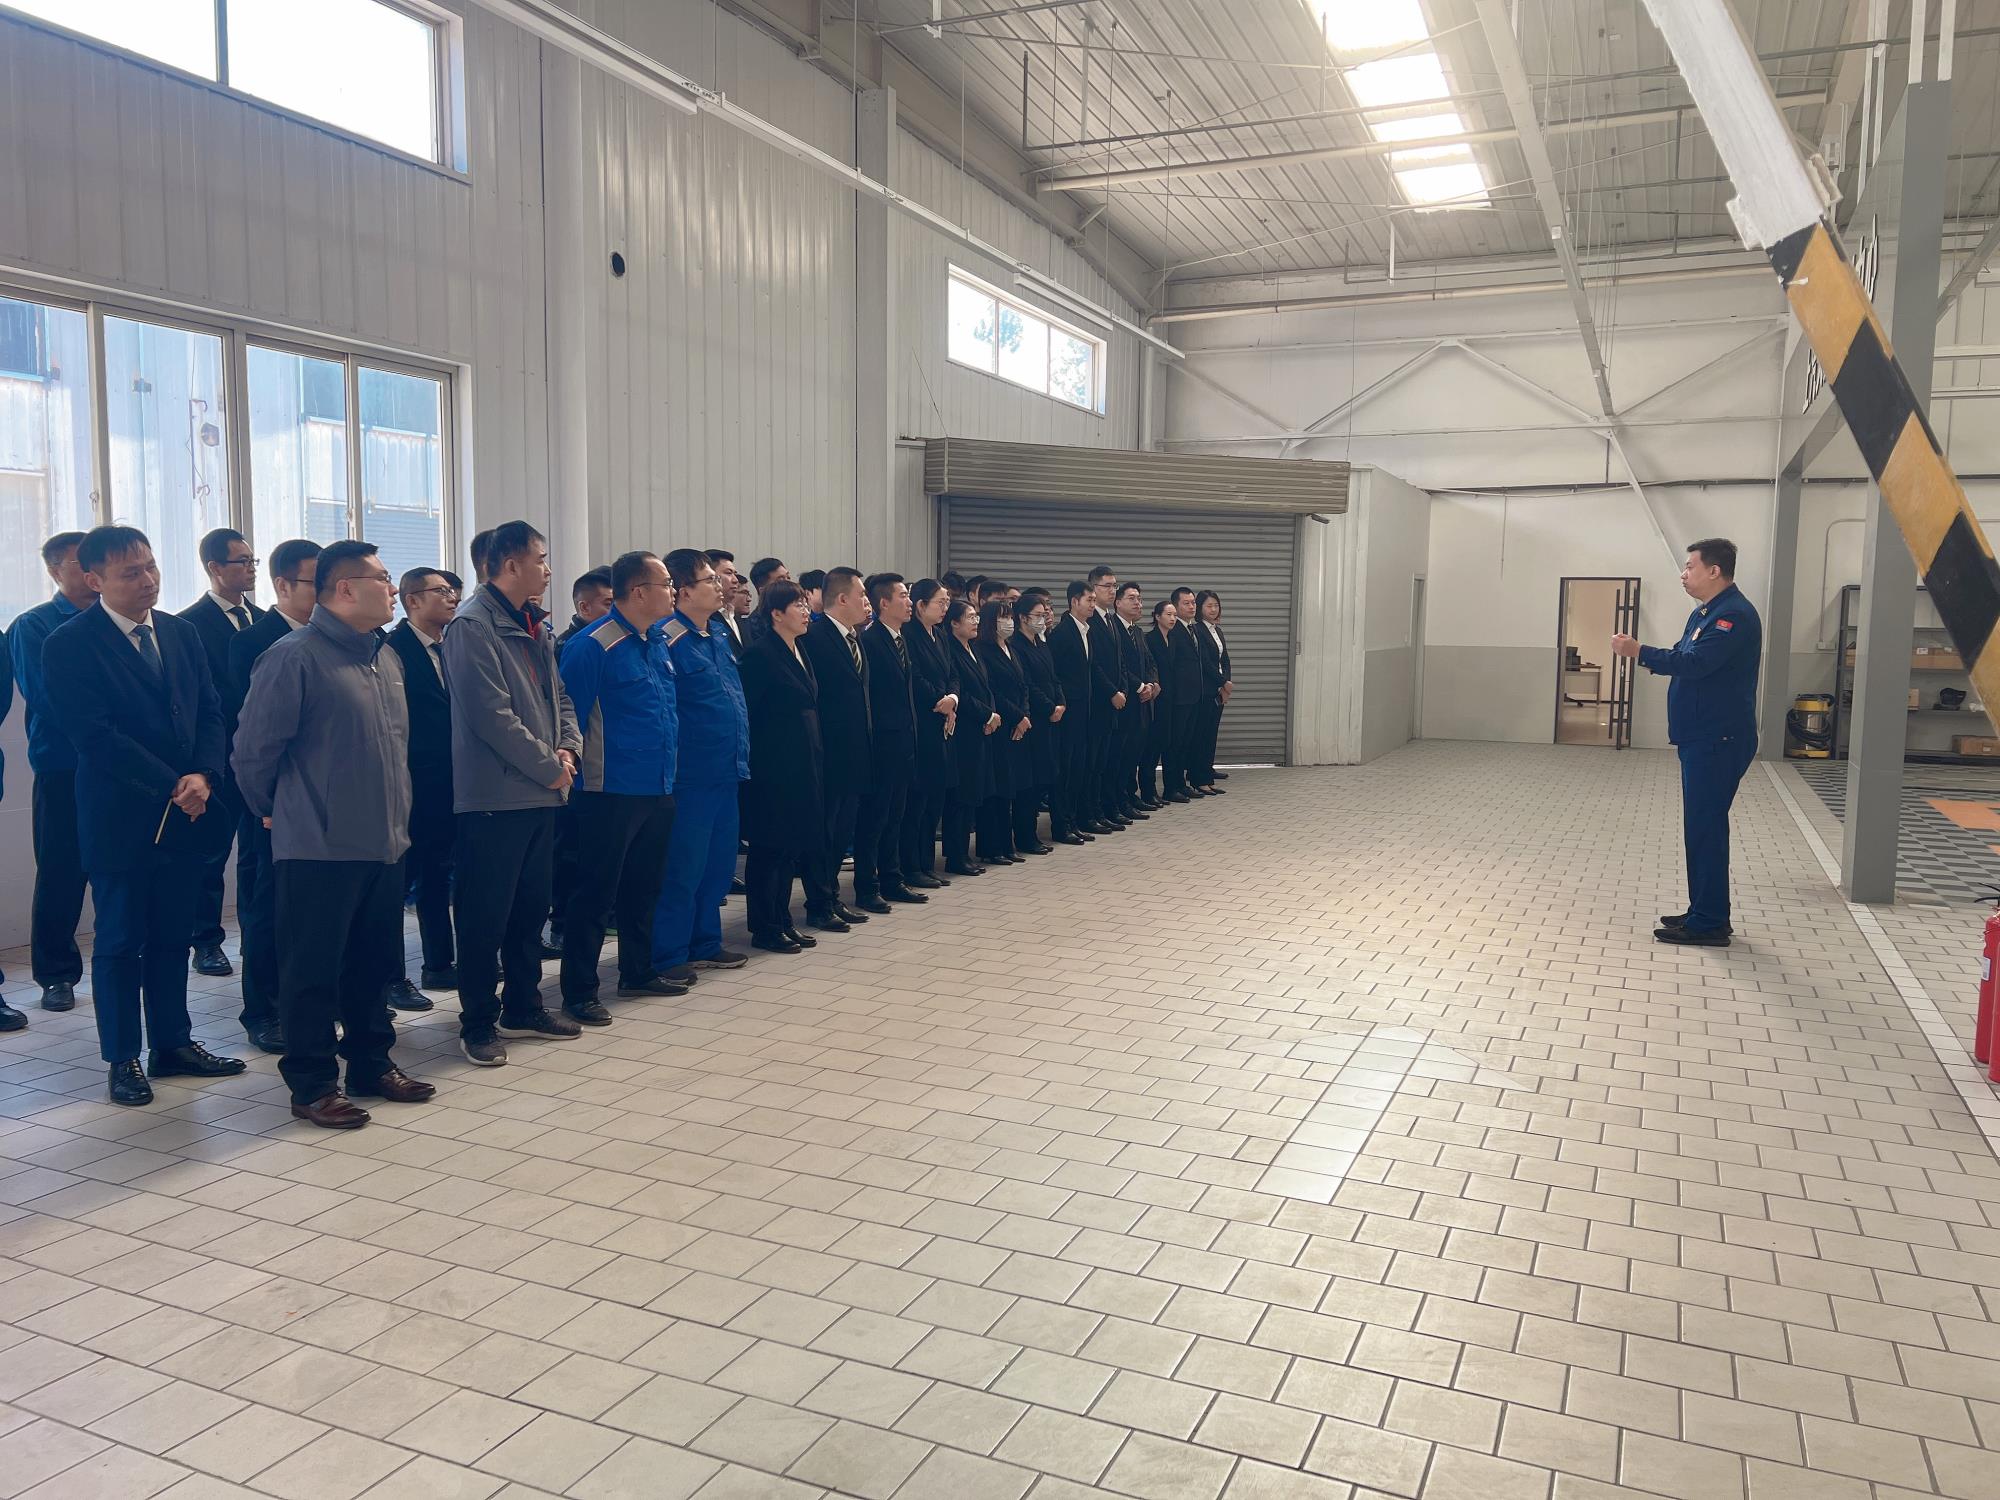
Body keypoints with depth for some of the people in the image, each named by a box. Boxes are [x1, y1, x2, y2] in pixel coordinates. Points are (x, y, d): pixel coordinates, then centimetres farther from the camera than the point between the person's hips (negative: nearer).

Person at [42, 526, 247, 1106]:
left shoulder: (181, 633, 8)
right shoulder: (70, 645, -9)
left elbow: (209, 711, 6)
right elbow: (94, 735, -15)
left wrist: (203, 777, -10)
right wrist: (171, 787, -17)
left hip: (184, 812, 5)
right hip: (120, 817, -5)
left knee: (173, 937, 13)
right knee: (120, 942, 6)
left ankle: (173, 1044, 25)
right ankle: (122, 1059, 18)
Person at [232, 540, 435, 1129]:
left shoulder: (385, 656, 12)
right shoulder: (294, 657, -13)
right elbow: (255, 748, -9)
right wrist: (276, 812, 3)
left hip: (384, 842, 8)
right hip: (319, 848, -7)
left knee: (374, 963, 16)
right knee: (313, 970, 3)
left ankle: (370, 1063, 29)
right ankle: (312, 1086, 14)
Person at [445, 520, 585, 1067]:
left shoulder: (535, 624, 14)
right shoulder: (472, 625, -13)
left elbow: (556, 694, 20)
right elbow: (492, 715, -19)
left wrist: (567, 748, 1)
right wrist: (548, 767, -13)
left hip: (541, 793, 9)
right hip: (495, 794, -9)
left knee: (531, 907, 16)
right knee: (485, 914, 0)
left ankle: (523, 1006, 28)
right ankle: (478, 1022, 11)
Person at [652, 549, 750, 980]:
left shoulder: (719, 632, 12)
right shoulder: (669, 639, -15)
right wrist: (671, 766, -14)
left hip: (726, 771, 9)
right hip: (691, 777, -8)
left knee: (719, 863, 15)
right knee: (683, 867, -1)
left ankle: (705, 944, 28)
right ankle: (669, 956, 11)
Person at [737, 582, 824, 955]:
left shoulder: (799, 651, 14)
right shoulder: (759, 653, -13)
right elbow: (747, 711, -15)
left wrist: (813, 755, 13)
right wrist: (755, 760, -15)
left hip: (801, 764, 9)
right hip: (772, 766, -9)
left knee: (792, 844, 13)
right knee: (769, 847, 0)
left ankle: (782, 921, 22)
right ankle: (764, 929, 9)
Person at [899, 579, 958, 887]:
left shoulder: (937, 637, 16)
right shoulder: (908, 635, -12)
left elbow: (951, 677, 13)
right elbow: (914, 680, -18)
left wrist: (952, 699, -6)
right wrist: (940, 700, -8)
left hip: (940, 727, 9)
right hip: (919, 728, -9)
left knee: (935, 796, 11)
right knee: (917, 797, -3)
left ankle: (926, 865, 19)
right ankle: (910, 870, 5)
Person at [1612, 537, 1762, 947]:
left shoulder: (1734, 614, -17)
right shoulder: (1705, 613, 15)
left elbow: (1695, 663, -27)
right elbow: (1684, 656, 17)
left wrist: (1639, 652, -21)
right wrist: (1645, 654, -1)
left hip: (1718, 742, -10)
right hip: (1701, 739, 10)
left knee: (1705, 827, -7)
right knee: (1702, 826, 14)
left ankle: (1709, 924, -2)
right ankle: (1705, 913, 23)